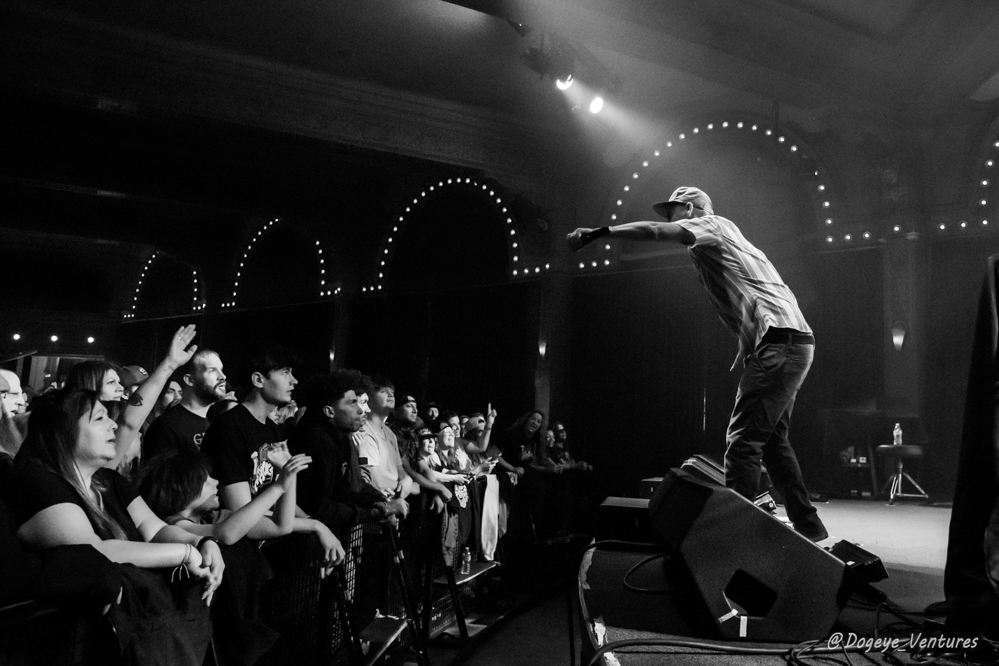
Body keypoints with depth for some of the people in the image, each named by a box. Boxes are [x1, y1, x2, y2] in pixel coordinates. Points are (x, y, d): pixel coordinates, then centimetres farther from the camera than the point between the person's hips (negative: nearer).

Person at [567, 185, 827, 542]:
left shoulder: (716, 224, 1)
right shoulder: (710, 247, 26)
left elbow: (656, 232, -16)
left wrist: (598, 232, -16)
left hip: (779, 342, -10)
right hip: (789, 343, 10)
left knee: (743, 441, -14)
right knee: (772, 439, 16)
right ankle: (807, 524, 24)